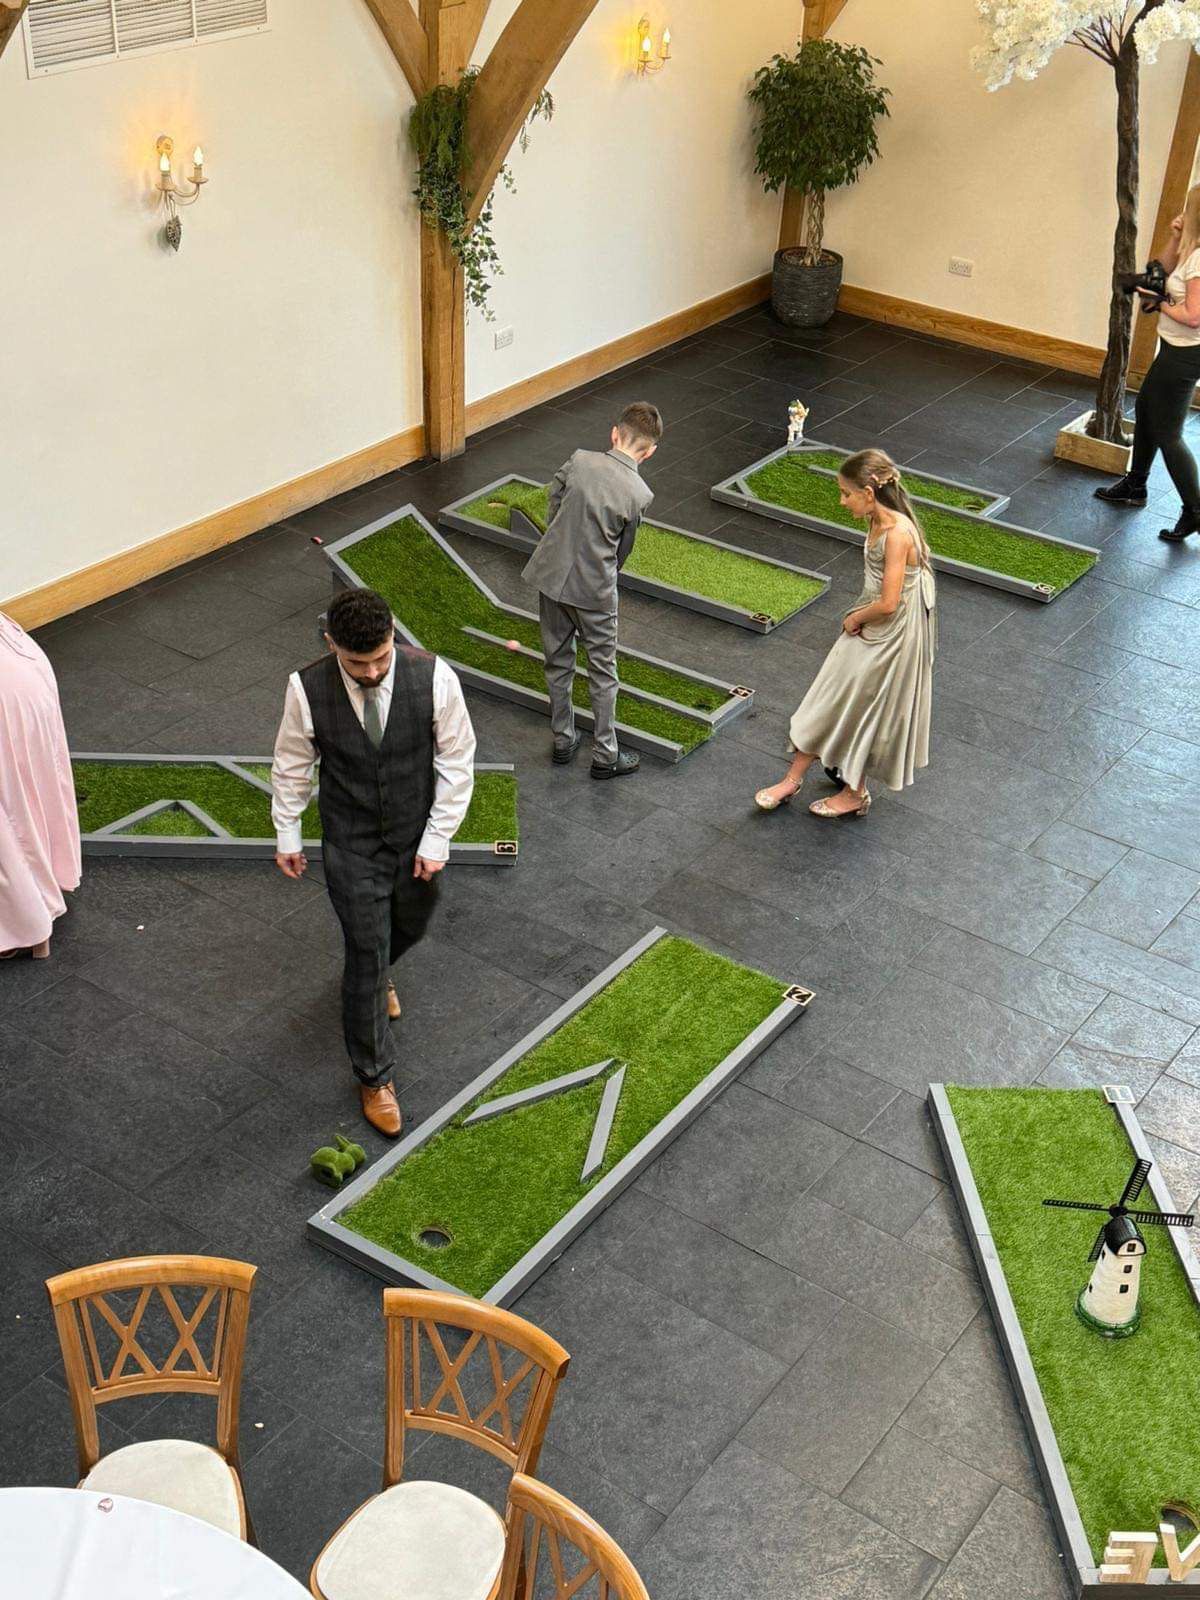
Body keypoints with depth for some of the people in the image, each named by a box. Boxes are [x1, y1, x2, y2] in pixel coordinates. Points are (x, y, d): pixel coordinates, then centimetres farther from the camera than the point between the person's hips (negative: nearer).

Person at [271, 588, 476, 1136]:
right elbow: (292, 766, -5)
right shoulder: (307, 689, -22)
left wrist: (437, 839, -10)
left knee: (410, 925, 23)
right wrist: (287, 836, 5)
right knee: (367, 953, 1)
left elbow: (457, 762, -11)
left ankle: (374, 974, 60)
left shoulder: (433, 678, -23)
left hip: (416, 836, 2)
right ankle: (373, 1076, 19)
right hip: (351, 844, -2)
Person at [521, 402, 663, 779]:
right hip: (594, 589, -3)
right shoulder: (639, 494, -15)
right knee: (602, 673, 12)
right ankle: (605, 755, 20)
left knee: (558, 663, 19)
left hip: (550, 575, 3)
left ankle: (563, 741, 31)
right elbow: (623, 549, -2)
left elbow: (554, 505, 2)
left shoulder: (579, 461, -10)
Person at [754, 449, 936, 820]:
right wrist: (857, 617, 1)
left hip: (892, 633, -9)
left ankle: (855, 793, 26)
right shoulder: (877, 521, -1)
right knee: (833, 698, 14)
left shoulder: (898, 534, -29)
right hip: (869, 625, 9)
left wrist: (856, 618, -11)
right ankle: (792, 779, 26)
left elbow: (888, 603, -27)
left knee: (863, 709, 7)